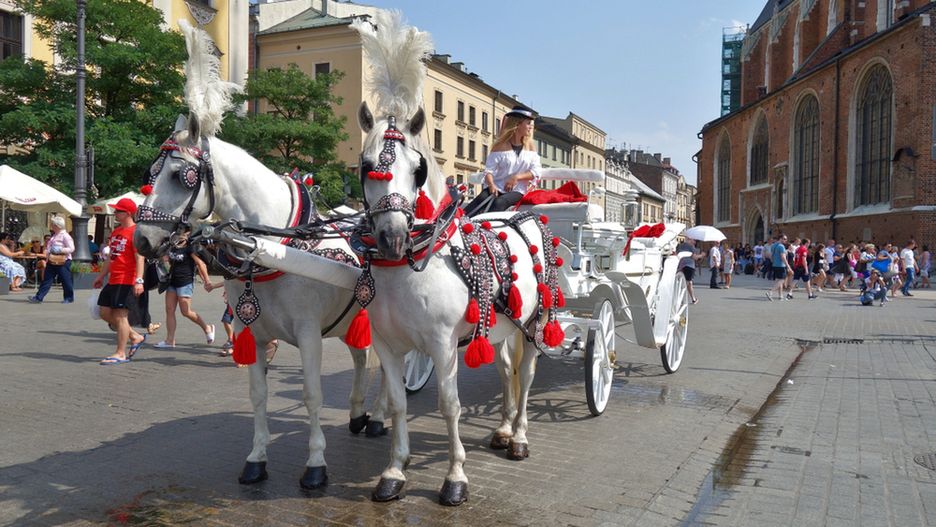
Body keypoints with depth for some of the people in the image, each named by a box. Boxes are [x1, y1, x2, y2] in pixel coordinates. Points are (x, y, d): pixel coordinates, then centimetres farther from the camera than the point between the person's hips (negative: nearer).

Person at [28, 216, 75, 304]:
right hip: (52, 262, 8)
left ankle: (69, 298, 16)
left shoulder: (65, 236, -12)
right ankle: (38, 297, 5)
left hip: (63, 262, -8)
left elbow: (71, 248, -18)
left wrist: (60, 250, -26)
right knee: (46, 279, 5)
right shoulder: (54, 235, 14)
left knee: (65, 280, 2)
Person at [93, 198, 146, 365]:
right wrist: (101, 276, 24)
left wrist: (139, 280, -28)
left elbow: (139, 258, -20)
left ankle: (121, 354, 1)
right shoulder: (116, 231, 16)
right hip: (113, 280, 10)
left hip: (126, 281, -10)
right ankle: (135, 337, 21)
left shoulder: (135, 232, -12)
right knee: (105, 312, 11)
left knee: (120, 315, -7)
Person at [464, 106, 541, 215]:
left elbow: (536, 172, 2)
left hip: (517, 191, 0)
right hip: (497, 187, 0)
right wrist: (491, 185, -24)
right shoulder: (500, 146, 3)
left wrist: (517, 177, -13)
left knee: (499, 203, -33)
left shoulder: (530, 146, 11)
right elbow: (489, 170, -4)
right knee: (481, 200, -32)